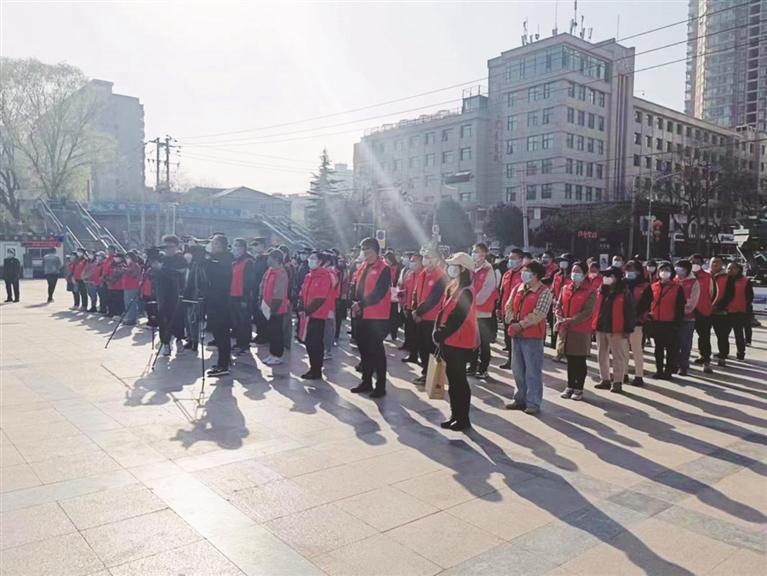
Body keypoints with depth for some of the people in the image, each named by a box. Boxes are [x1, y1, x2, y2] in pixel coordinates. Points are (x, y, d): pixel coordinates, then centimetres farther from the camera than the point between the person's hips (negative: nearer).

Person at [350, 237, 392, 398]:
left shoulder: (384, 269, -11)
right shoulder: (362, 267, 13)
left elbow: (378, 293, -20)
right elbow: (357, 287, 15)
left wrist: (361, 304, -21)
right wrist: (355, 303, -1)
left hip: (377, 317, -8)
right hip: (362, 315, 8)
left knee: (376, 351, -3)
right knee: (364, 349, 14)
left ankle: (380, 386, 6)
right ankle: (366, 381, 26)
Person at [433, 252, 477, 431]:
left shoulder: (466, 292, -17)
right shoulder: (451, 288, 12)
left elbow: (456, 319, -21)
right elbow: (442, 311, 12)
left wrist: (441, 335, -16)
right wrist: (438, 332, 2)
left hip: (459, 343, -9)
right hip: (449, 341, 9)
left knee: (459, 380, -1)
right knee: (452, 378, 14)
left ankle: (463, 418, 10)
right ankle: (455, 415, 25)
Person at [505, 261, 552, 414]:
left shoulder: (544, 292, -8)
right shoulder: (517, 289, 13)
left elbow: (538, 315, -16)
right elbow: (509, 306, 8)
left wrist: (521, 325, -17)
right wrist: (512, 321, -8)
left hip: (533, 336, -7)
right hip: (516, 334, 7)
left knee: (533, 371, -1)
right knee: (517, 369, 14)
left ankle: (533, 403, 7)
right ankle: (521, 399, 26)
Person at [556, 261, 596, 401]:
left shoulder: (590, 292, -7)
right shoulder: (565, 288, 9)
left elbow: (587, 313, -15)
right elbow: (558, 306, 7)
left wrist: (569, 321, -20)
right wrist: (560, 319, -13)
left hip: (581, 332, -5)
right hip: (566, 331, 5)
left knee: (580, 361, 4)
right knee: (570, 360, 13)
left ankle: (579, 389, 13)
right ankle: (570, 387, 23)